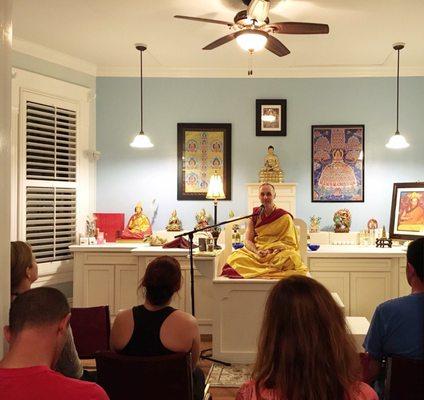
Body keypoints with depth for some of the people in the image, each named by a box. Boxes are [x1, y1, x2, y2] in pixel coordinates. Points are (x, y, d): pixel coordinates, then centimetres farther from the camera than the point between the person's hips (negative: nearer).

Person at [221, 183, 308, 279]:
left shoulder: (284, 217, 2)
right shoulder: (254, 214, 10)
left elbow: (289, 243, -1)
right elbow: (248, 240, 5)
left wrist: (275, 250, -20)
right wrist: (257, 252, -17)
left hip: (278, 252, -1)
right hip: (256, 252, 1)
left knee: (290, 259, -36)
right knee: (236, 258, -28)